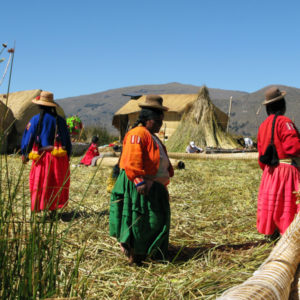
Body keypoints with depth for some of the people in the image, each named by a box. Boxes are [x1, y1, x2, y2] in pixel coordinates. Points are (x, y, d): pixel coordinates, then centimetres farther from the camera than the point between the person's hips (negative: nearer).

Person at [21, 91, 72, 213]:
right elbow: (67, 141, 13)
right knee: (56, 184, 10)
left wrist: (25, 154, 12)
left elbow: (28, 138, 1)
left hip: (42, 157, -2)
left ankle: (36, 211, 0)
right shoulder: (60, 120, 9)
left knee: (38, 185, 2)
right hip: (59, 158, 3)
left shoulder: (36, 119, -1)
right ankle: (53, 209, 12)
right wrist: (67, 156, 21)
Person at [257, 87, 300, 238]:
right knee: (288, 201, 0)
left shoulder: (263, 125, 10)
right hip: (286, 168, -8)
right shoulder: (284, 122, -14)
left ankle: (271, 231, 25)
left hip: (269, 170, 8)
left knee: (270, 200, 15)